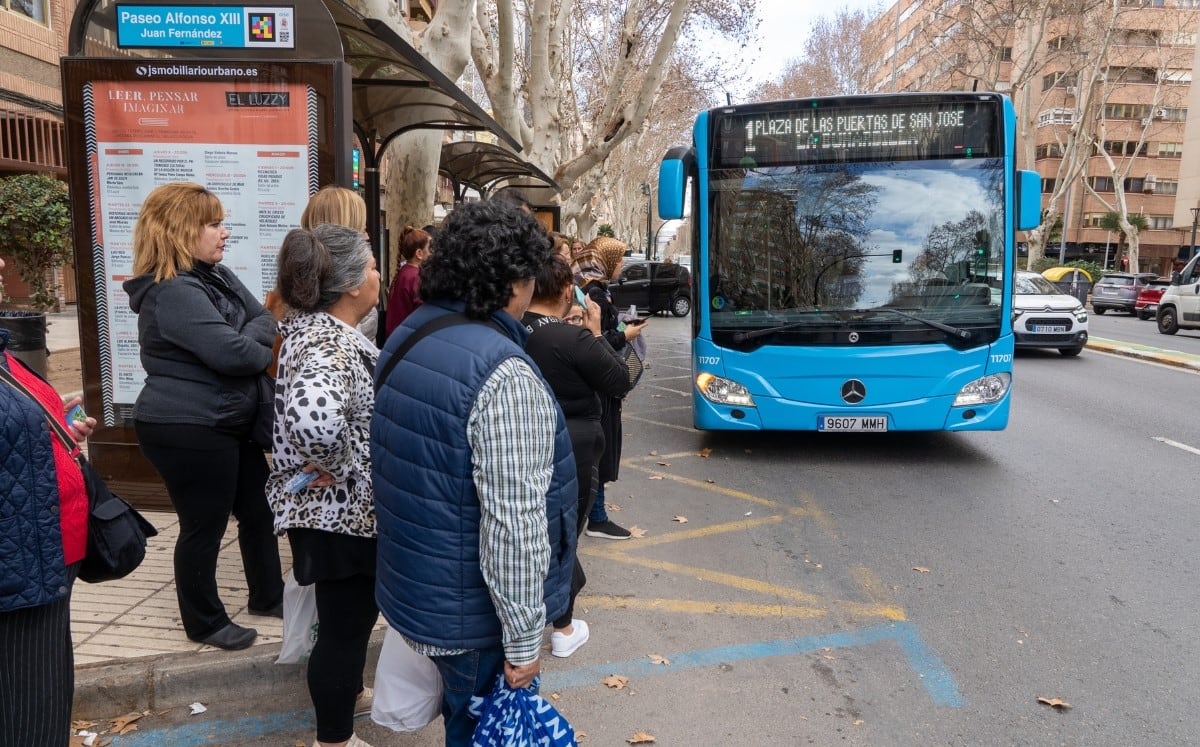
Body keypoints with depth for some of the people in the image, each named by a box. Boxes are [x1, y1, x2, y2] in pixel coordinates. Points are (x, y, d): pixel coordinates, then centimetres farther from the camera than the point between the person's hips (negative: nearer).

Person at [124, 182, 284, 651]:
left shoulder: (216, 275, 9)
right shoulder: (173, 292, -22)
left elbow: (265, 320, 9)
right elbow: (233, 353, -28)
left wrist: (249, 339, -12)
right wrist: (265, 351, -8)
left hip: (229, 421, 10)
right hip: (187, 431, -10)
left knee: (258, 510, 18)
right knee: (204, 527, 5)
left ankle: (267, 596, 36)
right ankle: (205, 623, 25)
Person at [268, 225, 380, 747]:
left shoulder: (313, 328, 5)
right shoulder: (331, 345, -28)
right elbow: (313, 414, -48)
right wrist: (334, 466, -31)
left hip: (337, 509, 10)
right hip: (341, 512, -10)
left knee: (354, 612, 28)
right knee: (345, 622, 8)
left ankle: (348, 692, 51)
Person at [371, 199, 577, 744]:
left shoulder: (406, 338, 2)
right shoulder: (504, 375, -27)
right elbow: (513, 523, -28)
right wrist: (523, 638, -17)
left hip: (412, 587, 8)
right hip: (473, 613, -8)